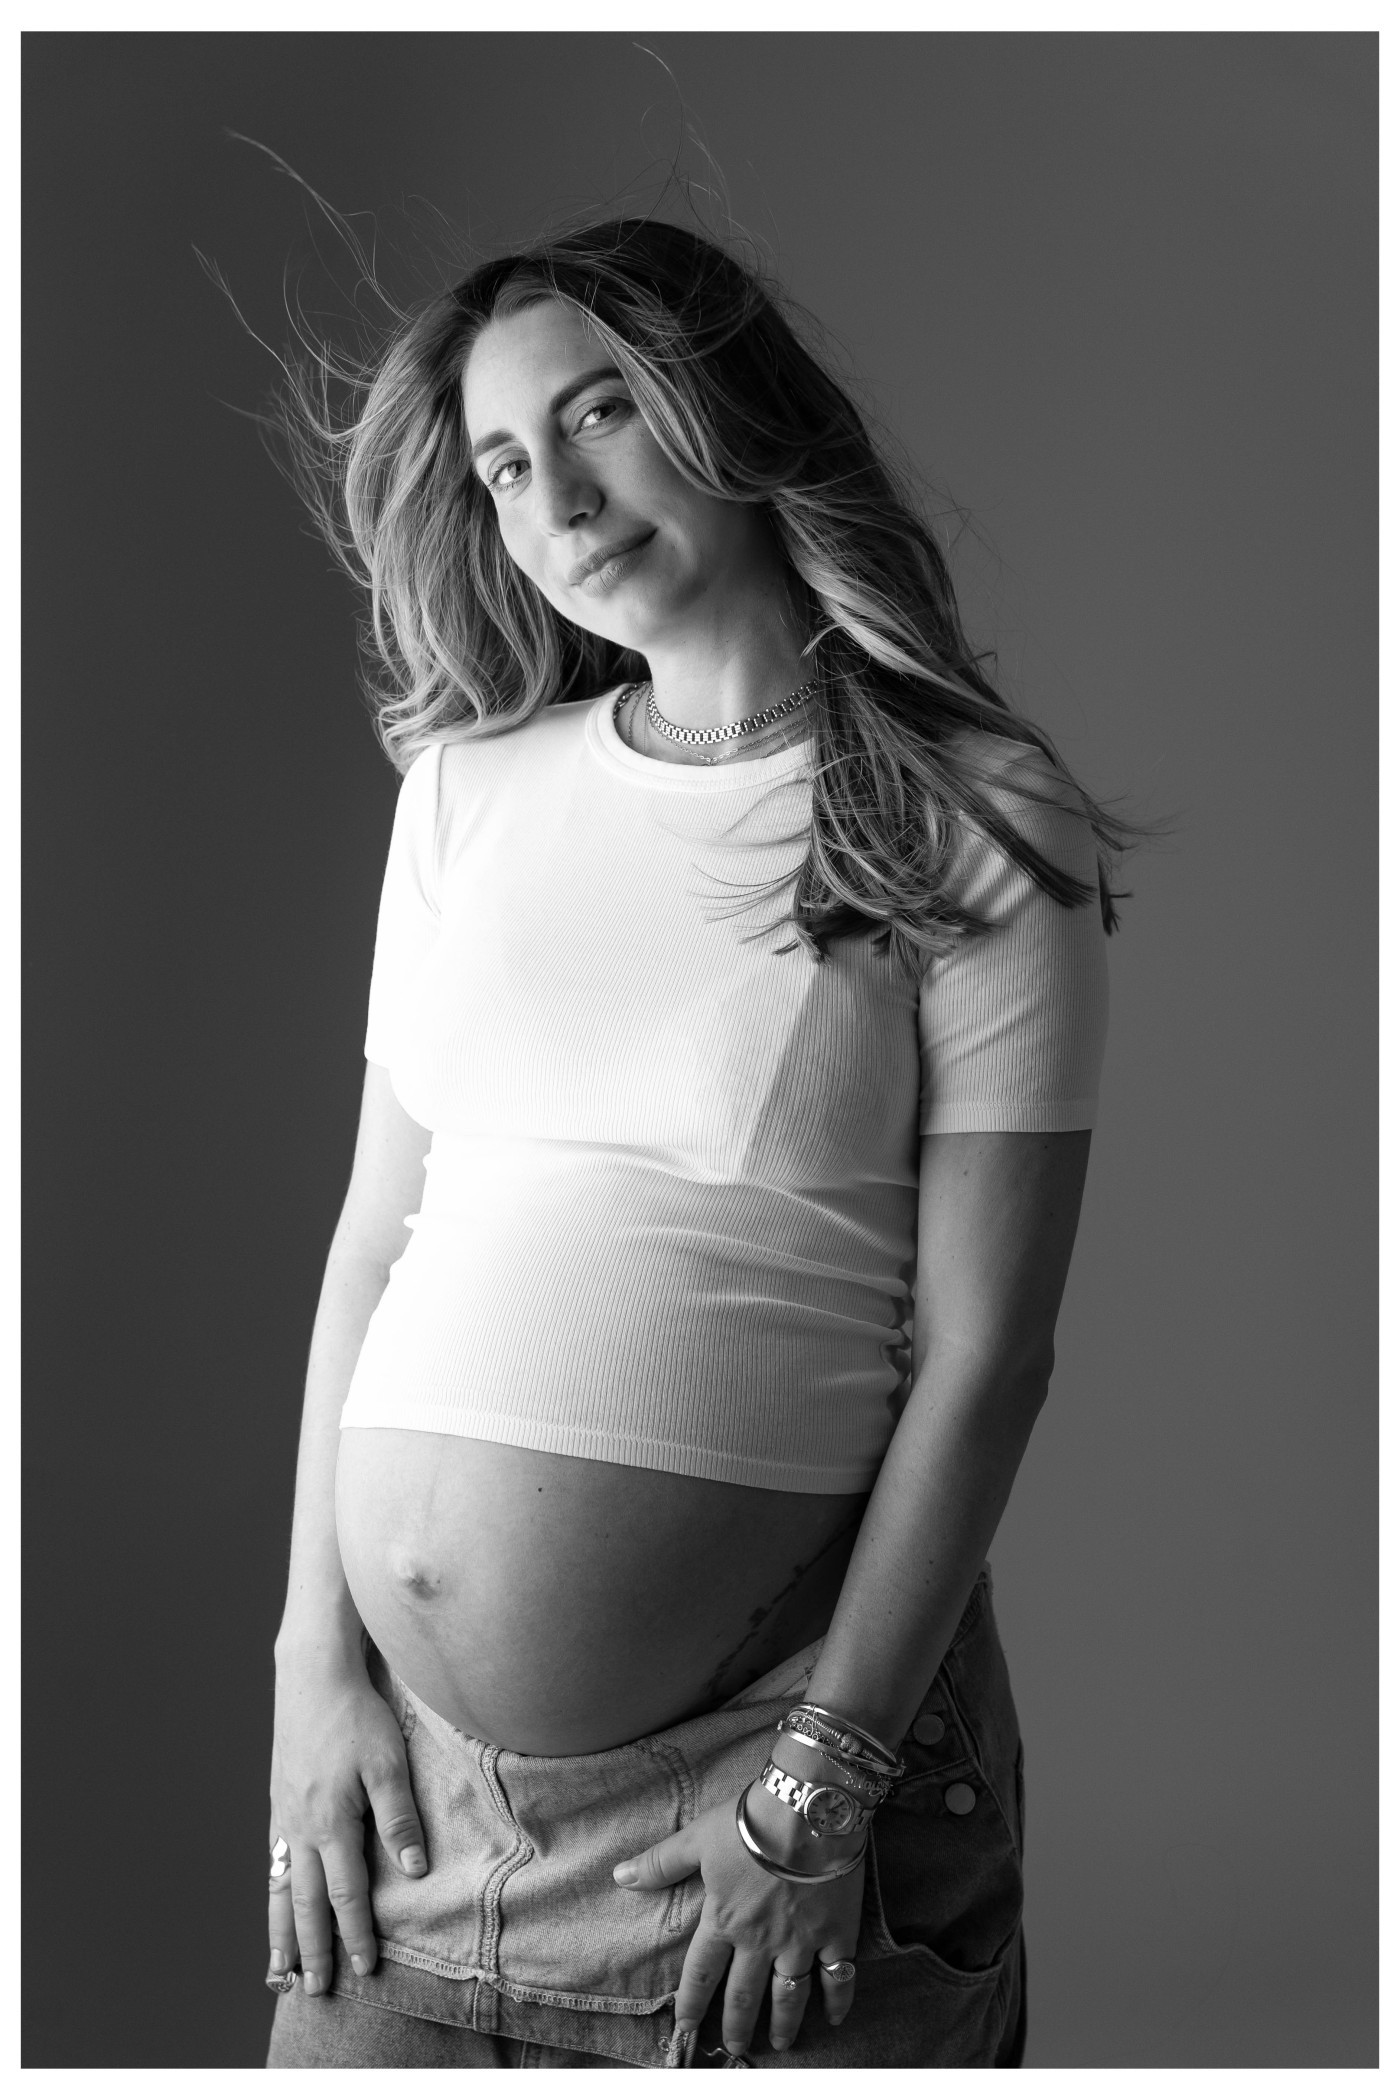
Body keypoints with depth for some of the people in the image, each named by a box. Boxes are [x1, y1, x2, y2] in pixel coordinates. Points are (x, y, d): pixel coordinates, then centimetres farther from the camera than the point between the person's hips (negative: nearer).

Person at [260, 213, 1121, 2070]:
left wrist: (820, 1789, -11)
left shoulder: (972, 837, -3)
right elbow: (377, 1229, 9)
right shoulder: (469, 789, 8)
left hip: (775, 1730, -3)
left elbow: (984, 1351, -7)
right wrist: (319, 1657, 2)